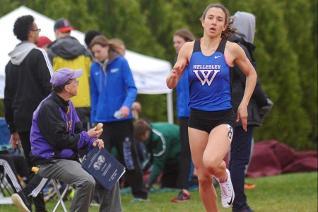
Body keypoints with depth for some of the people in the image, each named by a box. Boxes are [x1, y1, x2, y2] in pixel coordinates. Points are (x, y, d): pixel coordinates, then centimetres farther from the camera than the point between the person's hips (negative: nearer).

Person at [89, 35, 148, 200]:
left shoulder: (121, 63, -6)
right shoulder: (94, 67, 4)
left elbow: (132, 88, -9)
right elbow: (94, 95, 12)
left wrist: (127, 105, -27)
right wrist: (93, 119, 10)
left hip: (122, 119, -3)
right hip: (102, 120, 3)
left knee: (128, 157, 6)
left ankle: (139, 193, 20)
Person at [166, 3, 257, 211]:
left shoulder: (232, 49, -2)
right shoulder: (189, 48, 2)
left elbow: (251, 74, 14)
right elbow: (171, 84, 4)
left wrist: (244, 105, 6)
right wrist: (174, 75, -19)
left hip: (223, 117, -3)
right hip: (197, 118, 3)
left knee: (210, 163, -28)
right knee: (203, 178, 5)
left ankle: (224, 177, 7)